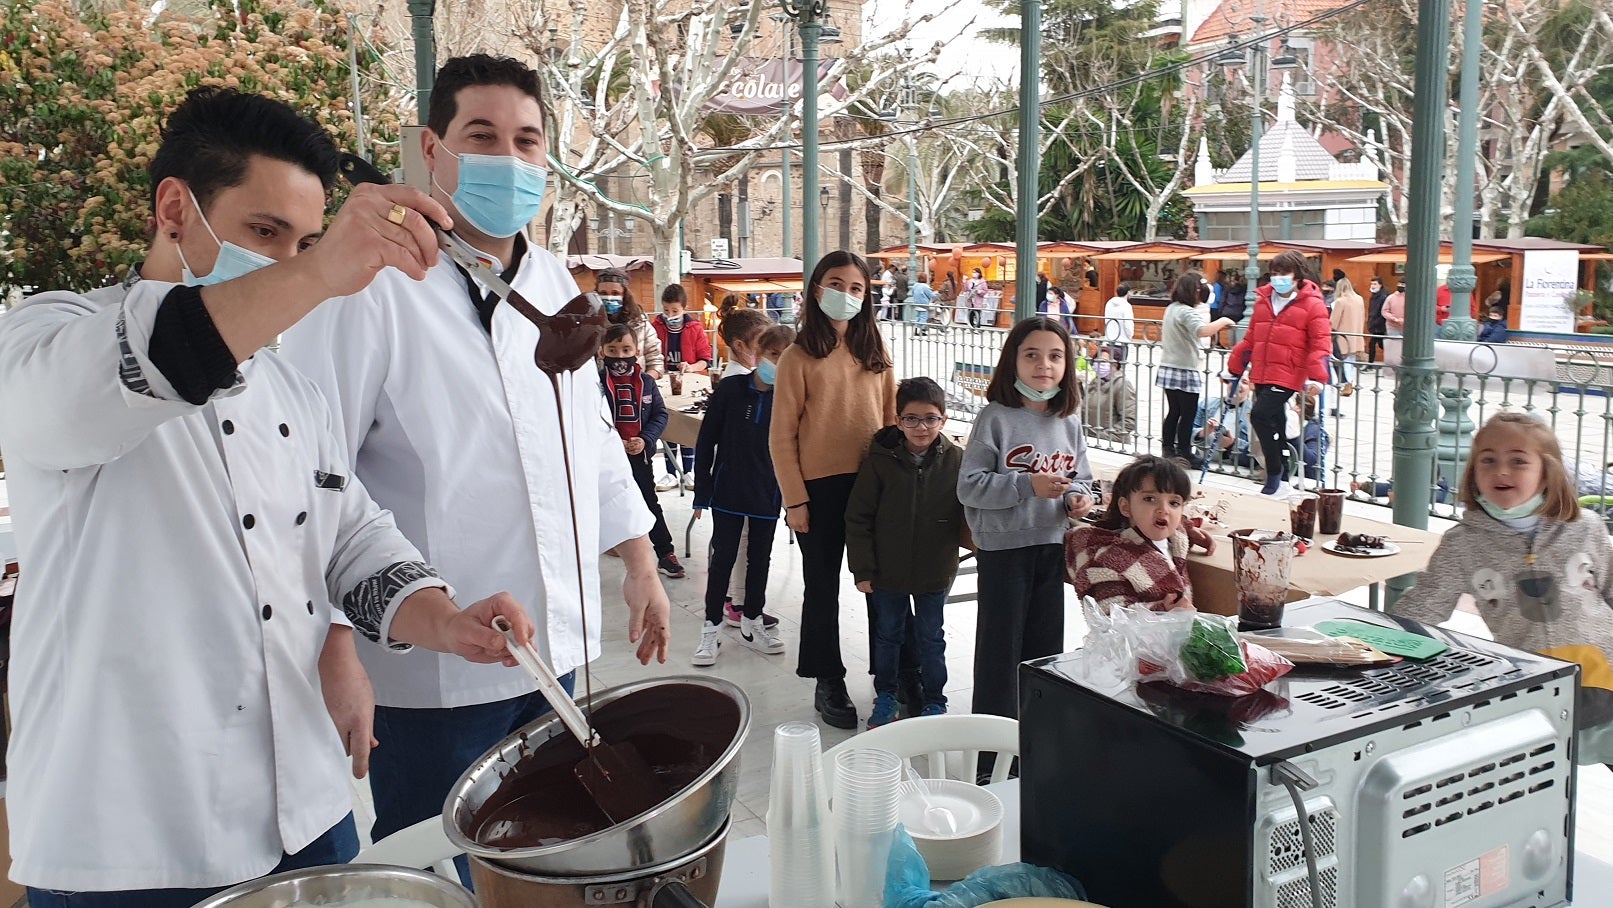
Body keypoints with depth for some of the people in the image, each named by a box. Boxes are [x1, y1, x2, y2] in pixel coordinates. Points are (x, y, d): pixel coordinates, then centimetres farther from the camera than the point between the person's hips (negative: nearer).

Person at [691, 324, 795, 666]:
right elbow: (706, 442, -5)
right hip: (728, 492, -2)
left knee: (760, 558, 15)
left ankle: (752, 623, 31)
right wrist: (702, 492, -6)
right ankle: (712, 628, 15)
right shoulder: (730, 389, -10)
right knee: (723, 558, 5)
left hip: (768, 495, 2)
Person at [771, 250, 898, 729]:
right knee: (823, 586, 10)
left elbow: (892, 420, 9)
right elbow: (782, 435, -5)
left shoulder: (875, 353, 6)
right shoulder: (799, 356, -5)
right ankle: (828, 683, 23)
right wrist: (795, 499, -8)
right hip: (821, 489, -3)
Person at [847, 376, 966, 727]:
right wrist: (862, 569, -8)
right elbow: (858, 518, -8)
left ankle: (935, 700, 31)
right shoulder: (880, 460, -12)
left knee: (930, 637, 13)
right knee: (888, 633, 17)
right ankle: (886, 695, 35)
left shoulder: (956, 460, -11)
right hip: (888, 569, 0)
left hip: (934, 571, 0)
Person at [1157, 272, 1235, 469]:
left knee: (1173, 412, 15)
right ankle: (1184, 454, 6)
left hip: (1168, 369, 9)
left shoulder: (1171, 308, 10)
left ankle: (1168, 449, 19)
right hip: (1185, 371, -9)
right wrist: (1223, 321, -20)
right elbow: (1203, 330, -36)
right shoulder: (1187, 312, -18)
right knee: (1188, 415, 1)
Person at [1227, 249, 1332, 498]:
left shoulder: (1312, 304, -6)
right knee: (1274, 423, 13)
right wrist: (1234, 367, 21)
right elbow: (1250, 338, 20)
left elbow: (1321, 343, -8)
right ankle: (1277, 482, 23)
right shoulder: (1263, 300, 12)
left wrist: (1316, 377, -17)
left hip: (1287, 377, -6)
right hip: (1261, 375, 7)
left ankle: (1274, 472, -7)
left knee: (1260, 415, -21)